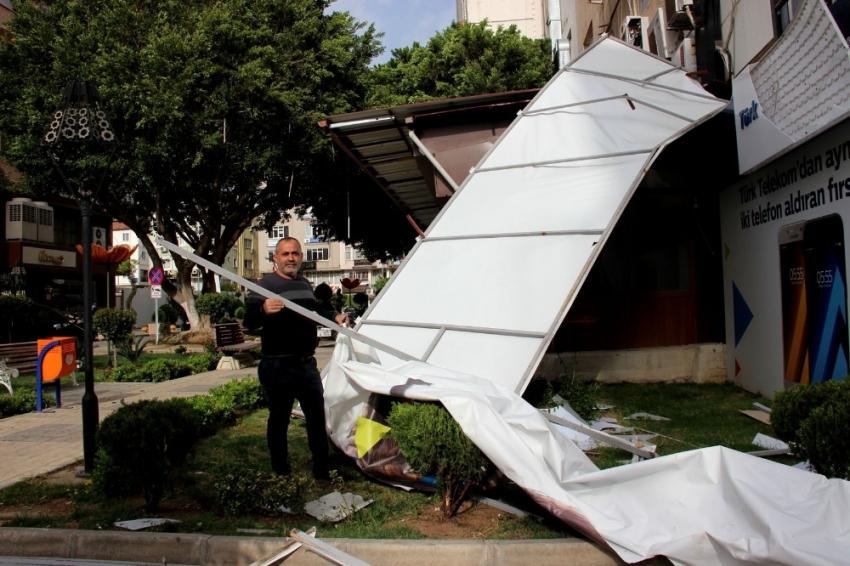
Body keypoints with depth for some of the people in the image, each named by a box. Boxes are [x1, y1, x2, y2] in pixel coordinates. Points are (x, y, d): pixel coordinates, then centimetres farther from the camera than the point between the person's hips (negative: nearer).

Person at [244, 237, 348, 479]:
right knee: (279, 420, 4)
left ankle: (321, 469, 28)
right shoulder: (265, 285, -11)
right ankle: (281, 472, 19)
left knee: (317, 416, 14)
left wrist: (334, 317, 13)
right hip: (278, 367, -7)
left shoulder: (305, 284, 14)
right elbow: (249, 321, -20)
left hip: (307, 364, 8)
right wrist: (264, 310, -40)